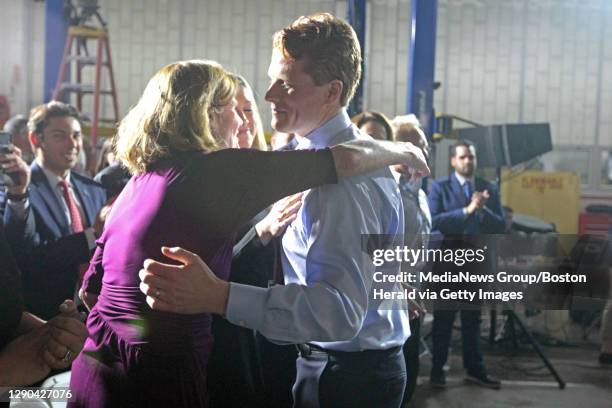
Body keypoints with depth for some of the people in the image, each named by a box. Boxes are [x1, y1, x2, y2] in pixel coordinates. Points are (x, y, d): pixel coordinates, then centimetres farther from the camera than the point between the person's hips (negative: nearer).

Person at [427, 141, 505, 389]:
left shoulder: (489, 189, 8)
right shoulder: (440, 187, -2)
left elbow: (500, 227, 1)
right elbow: (433, 221, -17)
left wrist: (483, 209, -16)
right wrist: (467, 210, -22)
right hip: (447, 261, -3)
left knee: (473, 319, 11)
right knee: (443, 319, 6)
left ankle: (475, 369, 21)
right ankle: (437, 369, 17)